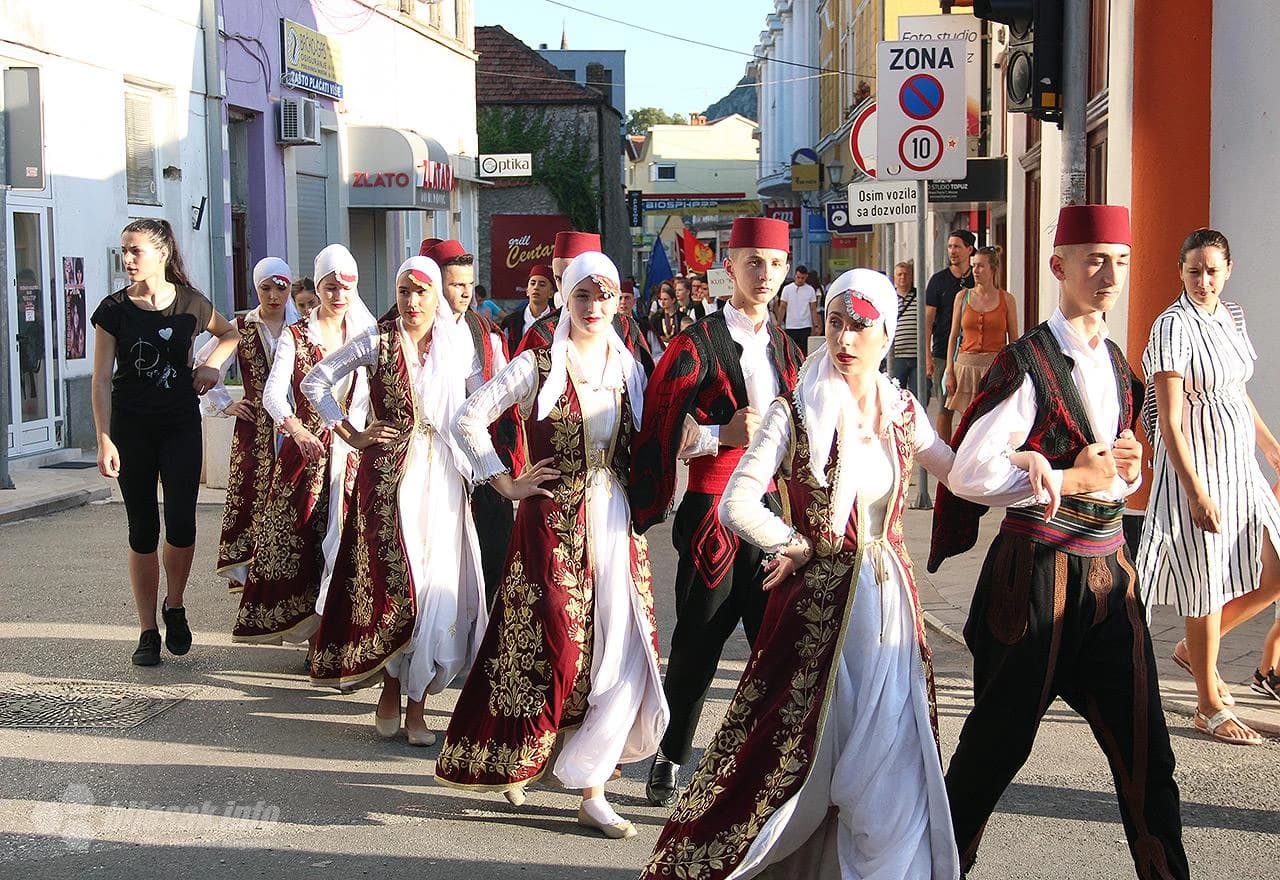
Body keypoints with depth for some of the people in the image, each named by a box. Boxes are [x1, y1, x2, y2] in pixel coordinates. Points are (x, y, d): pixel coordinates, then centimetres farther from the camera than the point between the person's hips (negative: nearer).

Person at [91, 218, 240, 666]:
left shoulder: (191, 304, -2)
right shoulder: (115, 309, -4)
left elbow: (230, 334, 19)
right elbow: (102, 379, -4)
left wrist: (211, 364, 0)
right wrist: (104, 439, -12)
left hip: (181, 424, 0)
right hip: (131, 427, 0)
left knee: (181, 524, -9)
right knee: (143, 529, 2)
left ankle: (174, 607, 18)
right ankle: (148, 632, 12)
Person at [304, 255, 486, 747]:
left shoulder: (457, 343, 6)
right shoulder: (377, 340, 0)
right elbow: (315, 382, 6)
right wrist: (351, 434, 0)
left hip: (441, 476, 2)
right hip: (387, 474, -2)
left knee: (438, 584, -1)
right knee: (390, 582, -4)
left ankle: (416, 701, 7)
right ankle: (390, 693, 11)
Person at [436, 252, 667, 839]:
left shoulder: (628, 368, 10)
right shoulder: (538, 366, -4)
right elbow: (469, 420, -6)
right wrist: (508, 485, -7)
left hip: (617, 525, 4)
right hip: (554, 525, -4)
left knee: (624, 655, -1)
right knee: (557, 650, -4)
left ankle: (589, 789, 9)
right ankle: (513, 759, 20)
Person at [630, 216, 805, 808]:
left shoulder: (784, 349, 14)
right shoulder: (697, 346, -6)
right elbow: (658, 434, -10)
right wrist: (723, 434, -19)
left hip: (768, 512, 5)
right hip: (712, 514, -5)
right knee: (697, 647, 4)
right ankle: (671, 760, 23)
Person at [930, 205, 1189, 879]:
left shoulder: (1115, 363, 11)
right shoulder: (1028, 363, -13)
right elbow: (968, 474, -18)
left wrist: (1126, 470, 1)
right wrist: (1068, 480, -16)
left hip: (1107, 571, 7)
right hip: (1038, 574, -6)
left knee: (1143, 742, 6)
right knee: (1001, 735, 6)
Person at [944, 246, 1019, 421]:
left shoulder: (1007, 299, 3)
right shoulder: (962, 297, 7)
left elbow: (1014, 341, 6)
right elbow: (953, 336, 9)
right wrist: (949, 371, 2)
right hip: (966, 365, 1)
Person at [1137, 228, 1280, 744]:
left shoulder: (1231, 317, 8)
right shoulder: (1175, 326, -17)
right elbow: (1170, 422, -19)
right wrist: (1196, 492, -22)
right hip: (1196, 468, -8)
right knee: (1208, 586, 1)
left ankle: (1193, 650, 28)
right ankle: (1210, 707, 16)